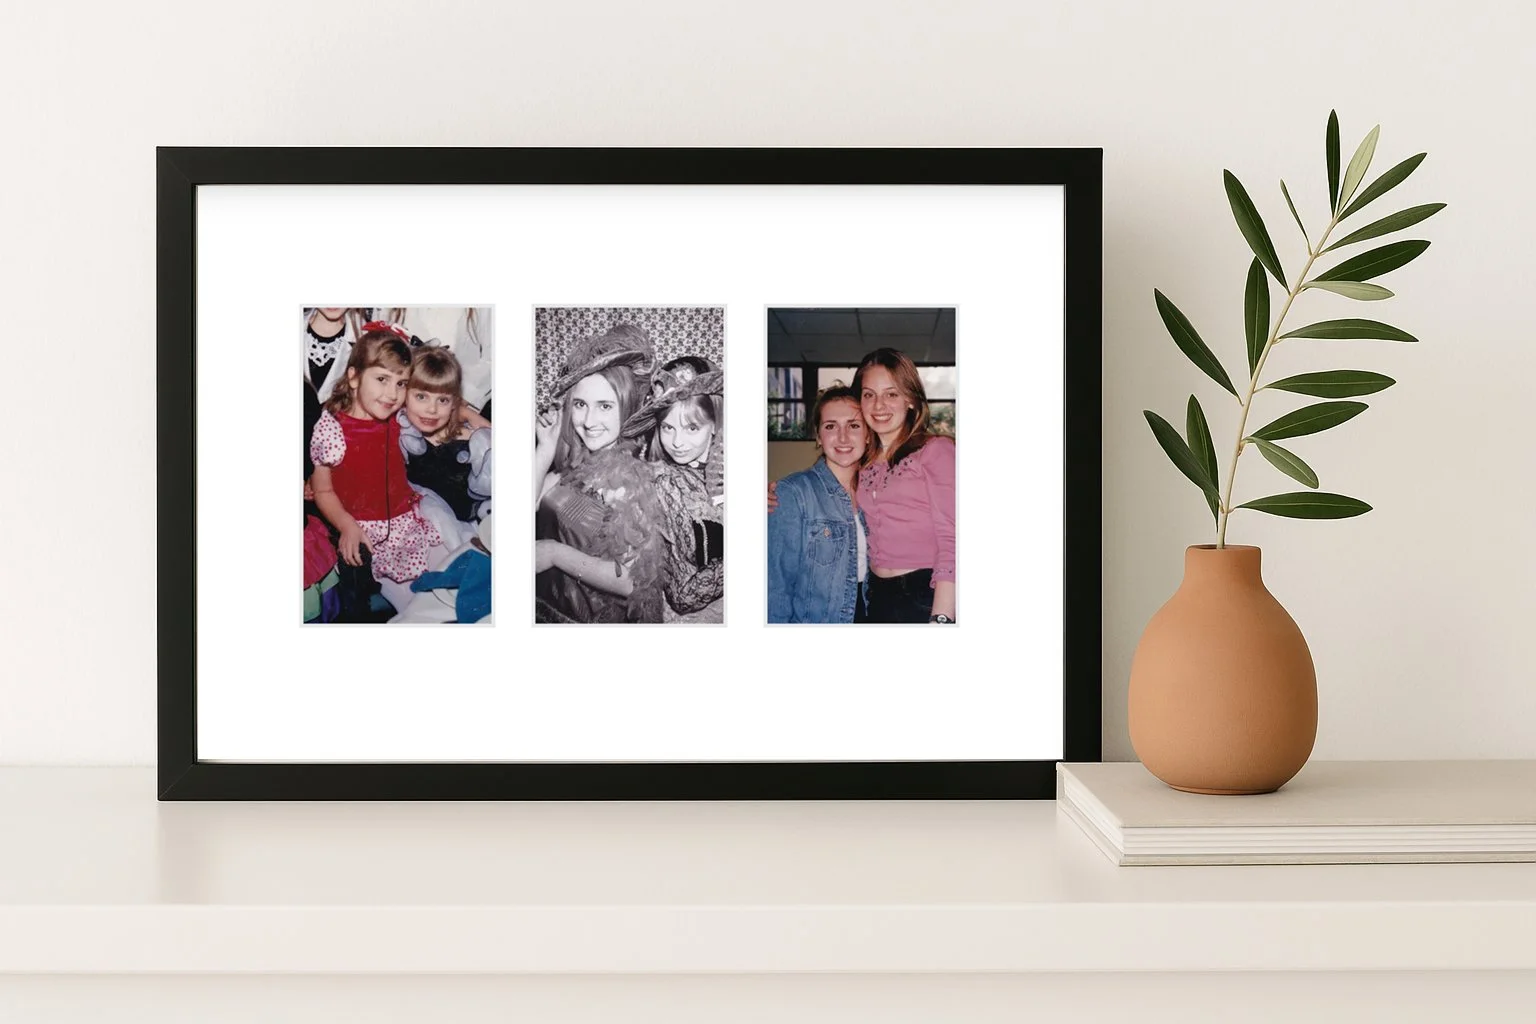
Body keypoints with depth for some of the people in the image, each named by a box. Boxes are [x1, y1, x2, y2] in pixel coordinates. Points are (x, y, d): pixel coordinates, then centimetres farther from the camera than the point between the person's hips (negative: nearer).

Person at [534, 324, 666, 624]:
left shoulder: (630, 479, -13)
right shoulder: (570, 459, 4)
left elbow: (634, 581, -18)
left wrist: (555, 553, -15)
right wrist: (545, 451, -7)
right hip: (545, 604, 6)